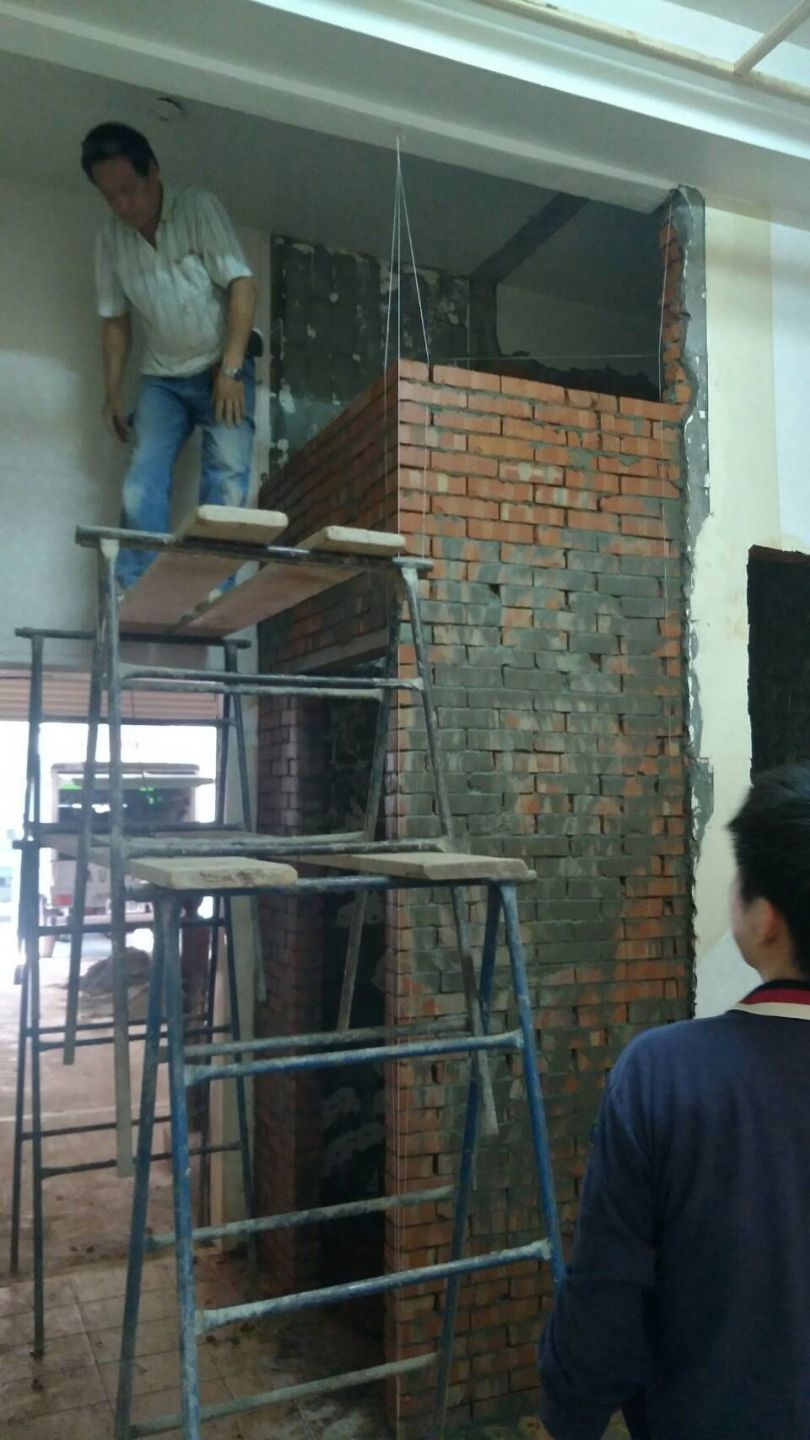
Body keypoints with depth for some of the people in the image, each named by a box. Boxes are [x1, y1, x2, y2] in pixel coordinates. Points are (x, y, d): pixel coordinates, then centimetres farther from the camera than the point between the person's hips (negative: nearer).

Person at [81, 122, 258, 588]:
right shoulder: (111, 236, 3)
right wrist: (113, 394, 4)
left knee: (227, 479, -17)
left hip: (223, 369, -3)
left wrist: (229, 371, -21)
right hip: (163, 378, 3)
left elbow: (242, 286, -15)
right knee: (143, 483, -12)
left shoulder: (200, 208, -9)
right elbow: (115, 319, 9)